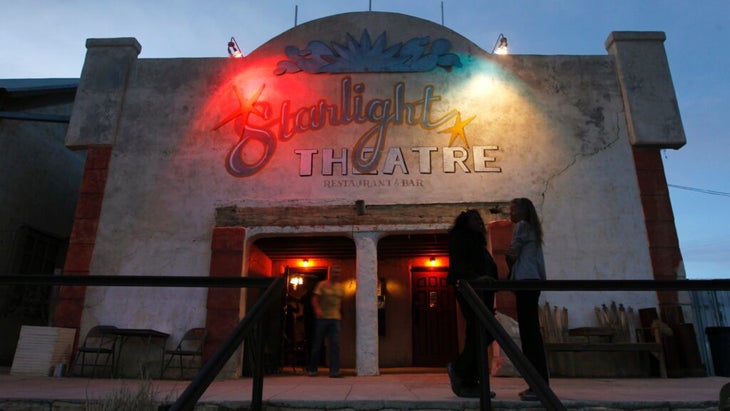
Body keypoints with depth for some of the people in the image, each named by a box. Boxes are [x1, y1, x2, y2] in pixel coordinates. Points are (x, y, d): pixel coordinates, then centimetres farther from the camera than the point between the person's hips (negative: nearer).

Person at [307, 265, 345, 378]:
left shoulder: (341, 287, 14)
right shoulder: (322, 285, 0)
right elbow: (315, 299, -8)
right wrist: (317, 309, -25)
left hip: (335, 318, 3)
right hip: (322, 318, -3)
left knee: (335, 344, -7)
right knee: (317, 344, 5)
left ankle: (334, 370, -8)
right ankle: (312, 369, 19)